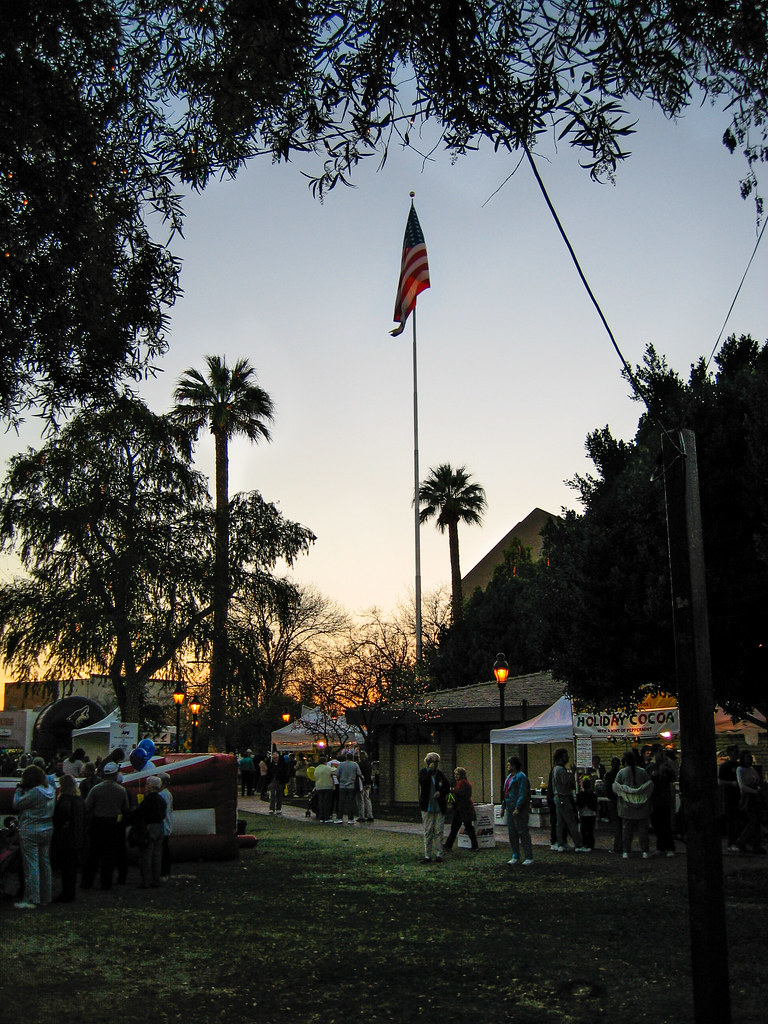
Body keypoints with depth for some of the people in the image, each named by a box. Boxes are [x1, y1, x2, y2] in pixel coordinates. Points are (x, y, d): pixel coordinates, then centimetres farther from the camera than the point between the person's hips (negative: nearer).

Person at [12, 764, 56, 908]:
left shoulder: (34, 792, -20)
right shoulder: (51, 789, 6)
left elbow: (17, 804, -11)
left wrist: (19, 789, 1)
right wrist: (23, 789, 11)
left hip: (30, 831, -8)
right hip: (47, 830, 8)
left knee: (31, 865, -3)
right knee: (45, 863, 11)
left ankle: (31, 899, -1)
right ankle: (45, 898, 18)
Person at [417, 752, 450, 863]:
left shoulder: (440, 774, 8)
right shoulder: (423, 772, 1)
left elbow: (447, 787, 10)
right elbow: (423, 782, -19)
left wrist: (440, 792, -8)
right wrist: (430, 770, -16)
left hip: (439, 807, 2)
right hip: (427, 807, -2)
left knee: (439, 831, 0)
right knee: (428, 831, 0)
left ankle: (438, 854, 8)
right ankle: (427, 855, 6)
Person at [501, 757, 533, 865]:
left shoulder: (521, 776, -12)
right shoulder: (509, 776, 16)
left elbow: (522, 794, -18)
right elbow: (505, 793, 21)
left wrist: (517, 808, -22)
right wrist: (503, 807, 18)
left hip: (519, 809, -9)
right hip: (510, 809, 9)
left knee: (523, 832, -5)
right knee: (512, 833, 9)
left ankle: (529, 857, 1)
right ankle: (515, 857, 16)